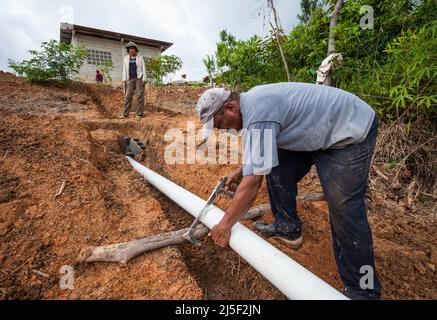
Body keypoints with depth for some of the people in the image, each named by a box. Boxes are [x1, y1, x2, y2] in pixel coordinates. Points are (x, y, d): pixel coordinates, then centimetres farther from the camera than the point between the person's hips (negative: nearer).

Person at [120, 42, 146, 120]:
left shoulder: (140, 58, 4)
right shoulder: (126, 59, 11)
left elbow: (143, 68, -1)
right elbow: (124, 70, 9)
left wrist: (144, 79, -12)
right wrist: (124, 80, -1)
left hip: (139, 78, -3)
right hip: (130, 79, 3)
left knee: (140, 96, -9)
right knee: (128, 96, -5)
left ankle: (139, 114, -7)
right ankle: (125, 114, -6)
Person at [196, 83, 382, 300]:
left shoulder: (257, 114, -31)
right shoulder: (251, 102, 1)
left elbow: (252, 183, -32)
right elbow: (261, 149, 17)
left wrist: (225, 224, -20)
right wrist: (241, 172, 15)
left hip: (350, 128, -9)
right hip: (317, 128, 10)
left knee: (343, 208, -11)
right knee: (278, 171, 7)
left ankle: (361, 291, 7)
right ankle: (287, 228, 23)